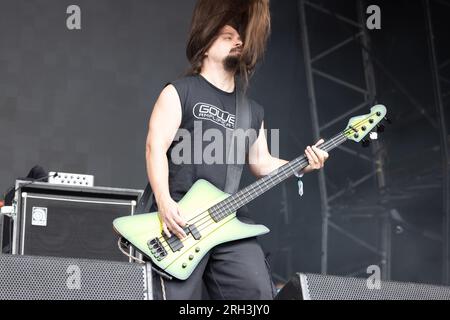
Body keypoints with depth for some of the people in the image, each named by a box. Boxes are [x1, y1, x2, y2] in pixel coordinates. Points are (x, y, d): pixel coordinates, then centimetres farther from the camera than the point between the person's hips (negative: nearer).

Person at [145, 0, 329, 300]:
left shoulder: (252, 111, 21)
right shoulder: (179, 93, 2)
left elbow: (261, 162, 26)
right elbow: (156, 147, -7)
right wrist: (164, 204, -20)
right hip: (177, 219, -5)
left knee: (258, 291, -9)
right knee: (178, 297, -13)